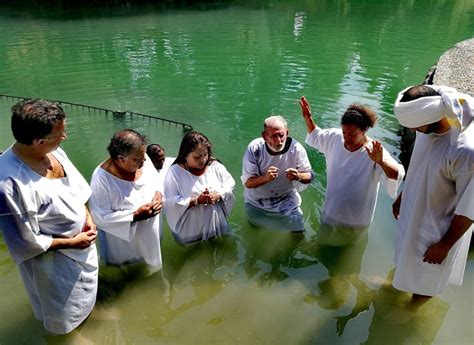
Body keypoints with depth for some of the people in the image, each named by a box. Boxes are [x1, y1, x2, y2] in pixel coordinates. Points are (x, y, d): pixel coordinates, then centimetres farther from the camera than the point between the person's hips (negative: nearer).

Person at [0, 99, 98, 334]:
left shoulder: (53, 151, -18)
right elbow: (27, 240, -26)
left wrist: (87, 217, -9)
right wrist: (70, 243, -20)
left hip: (79, 236, 6)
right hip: (52, 257, -6)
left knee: (85, 278, 36)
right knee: (62, 302, 26)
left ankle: (85, 306, 67)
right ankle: (64, 325, 59)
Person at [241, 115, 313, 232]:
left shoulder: (296, 148, -22)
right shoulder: (254, 148, -24)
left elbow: (309, 176, -11)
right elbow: (247, 182, -22)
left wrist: (299, 176, -35)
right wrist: (265, 178, -43)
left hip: (287, 203, 0)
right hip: (256, 204, 0)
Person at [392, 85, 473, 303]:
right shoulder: (429, 128, -14)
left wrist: (444, 245, -14)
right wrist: (402, 197, 16)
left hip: (438, 227, -6)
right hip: (413, 213, 6)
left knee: (423, 280, 20)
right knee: (405, 260, 31)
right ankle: (396, 287, 60)